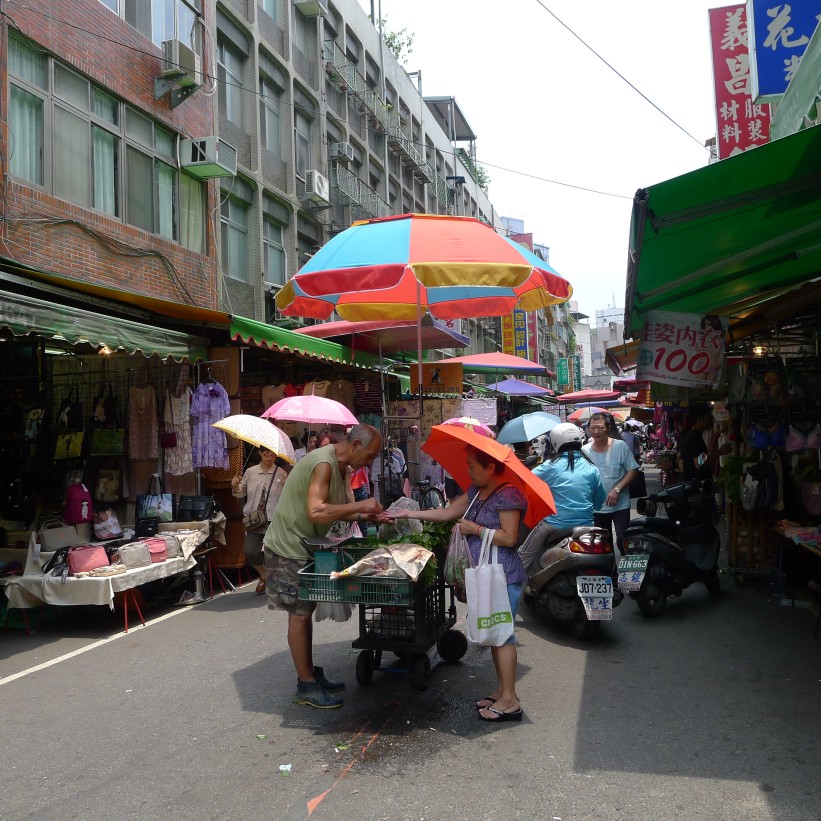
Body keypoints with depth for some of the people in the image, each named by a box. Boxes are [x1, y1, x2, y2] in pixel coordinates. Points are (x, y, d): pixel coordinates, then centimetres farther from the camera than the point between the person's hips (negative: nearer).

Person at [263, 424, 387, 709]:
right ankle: (306, 686, 7)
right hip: (288, 548, -10)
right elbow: (316, 512, -36)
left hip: (305, 547, 10)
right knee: (299, 614, -2)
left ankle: (310, 673, 27)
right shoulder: (323, 463, -25)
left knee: (305, 611, 16)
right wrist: (360, 505, -28)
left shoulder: (340, 466, 7)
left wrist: (367, 516, -3)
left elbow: (335, 512, 12)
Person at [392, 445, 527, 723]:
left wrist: (474, 529, -14)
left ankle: (510, 701, 2)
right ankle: (501, 691, 26)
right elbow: (448, 512, 17)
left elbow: (509, 538, -20)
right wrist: (409, 514, 15)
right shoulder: (477, 491, 12)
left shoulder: (507, 495, -17)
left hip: (503, 577, -10)